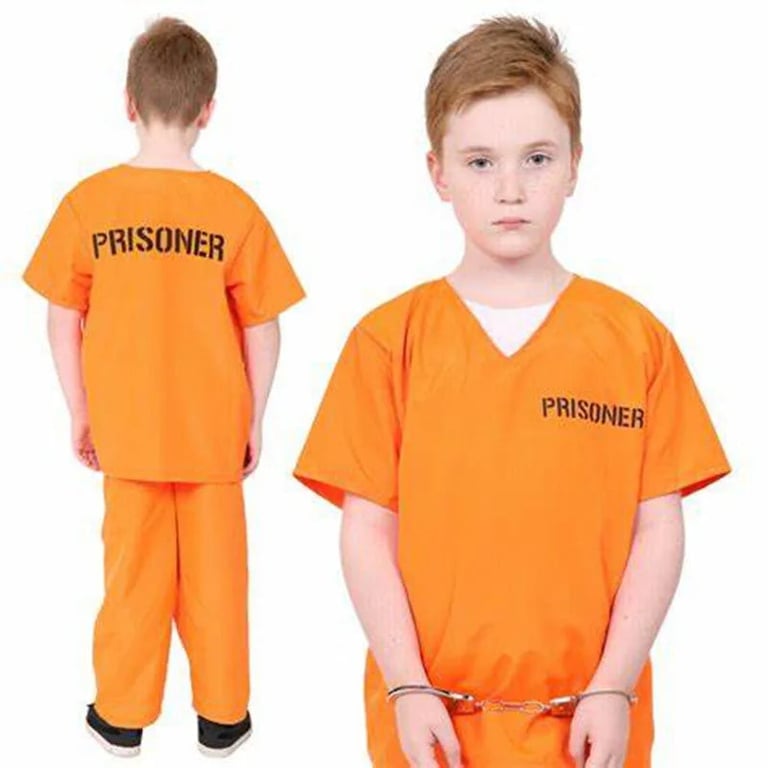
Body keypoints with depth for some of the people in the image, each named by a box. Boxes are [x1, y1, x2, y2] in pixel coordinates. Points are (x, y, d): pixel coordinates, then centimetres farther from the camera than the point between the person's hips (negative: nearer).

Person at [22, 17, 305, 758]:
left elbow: (63, 320, -1)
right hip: (213, 427, -1)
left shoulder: (87, 202, -8)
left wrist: (80, 412, 11)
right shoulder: (235, 208, -11)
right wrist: (255, 420, 7)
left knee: (134, 568, 15)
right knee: (214, 570, 12)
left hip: (126, 425, 1)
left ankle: (122, 715, 28)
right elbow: (262, 329, -5)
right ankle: (222, 716, 26)